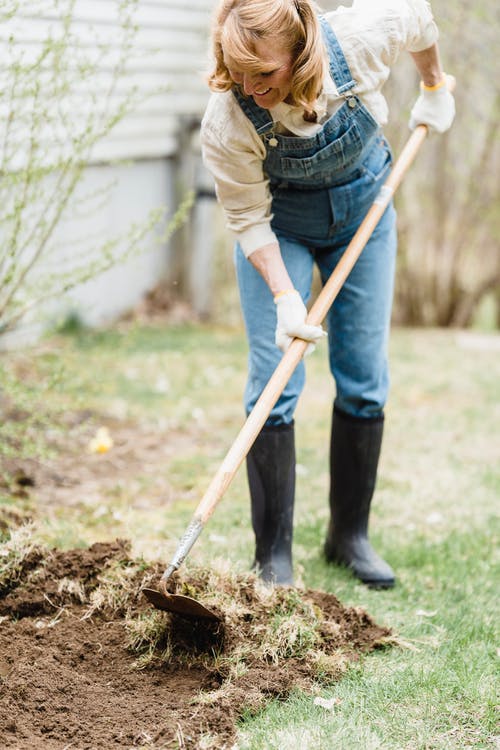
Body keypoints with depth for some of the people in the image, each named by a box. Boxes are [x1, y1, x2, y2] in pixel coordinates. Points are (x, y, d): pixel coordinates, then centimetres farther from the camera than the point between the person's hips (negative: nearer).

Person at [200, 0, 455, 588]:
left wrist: (434, 87, 6)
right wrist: (285, 299, -29)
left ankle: (349, 536, 17)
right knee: (273, 385, -10)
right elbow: (249, 220, -21)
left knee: (365, 381, 4)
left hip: (364, 212, 2)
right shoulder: (227, 123, -35)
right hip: (281, 230, -2)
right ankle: (273, 557, -1)